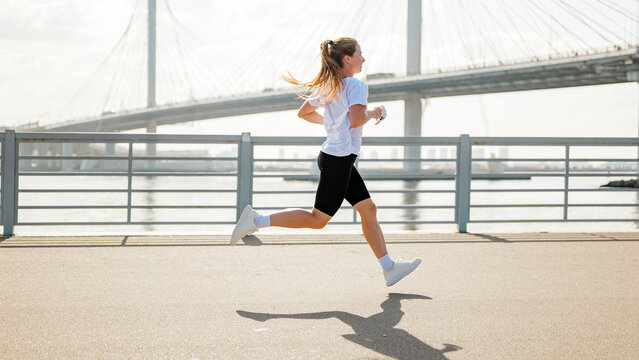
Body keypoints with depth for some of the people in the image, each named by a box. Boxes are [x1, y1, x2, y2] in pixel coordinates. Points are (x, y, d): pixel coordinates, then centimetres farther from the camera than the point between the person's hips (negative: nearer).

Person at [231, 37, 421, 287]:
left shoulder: (329, 86, 12)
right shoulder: (356, 86, -14)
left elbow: (304, 112, 20)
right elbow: (356, 120, -28)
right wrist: (372, 114, -9)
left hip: (334, 156, 10)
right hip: (339, 160, -10)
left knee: (368, 209, 11)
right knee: (318, 220, -2)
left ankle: (389, 268, 15)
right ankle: (257, 221, -2)